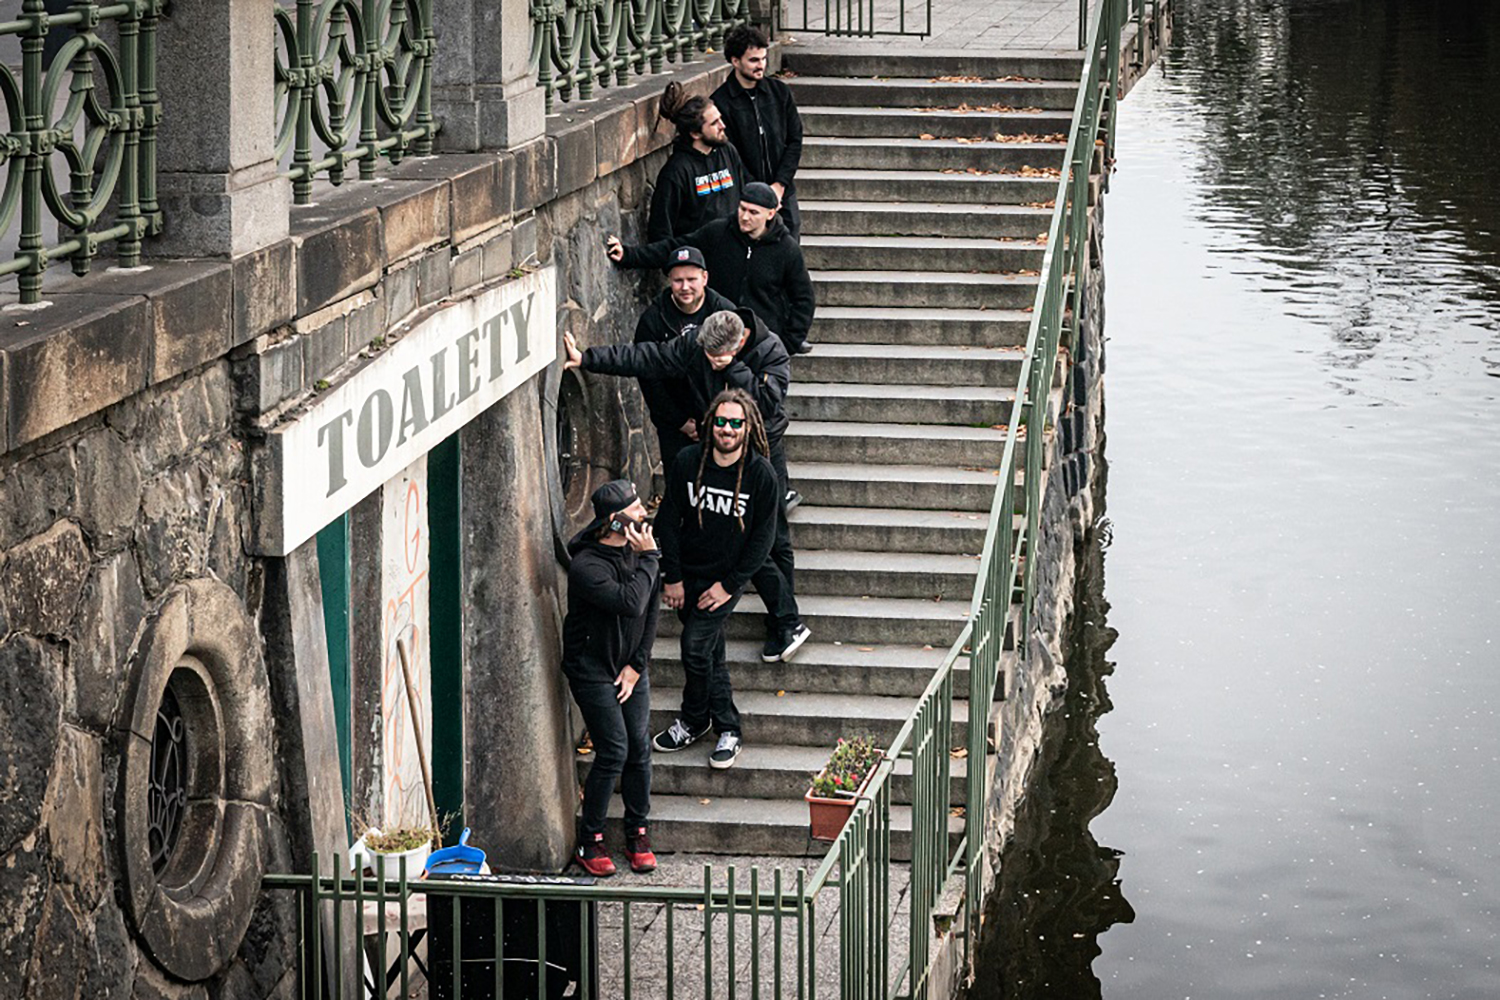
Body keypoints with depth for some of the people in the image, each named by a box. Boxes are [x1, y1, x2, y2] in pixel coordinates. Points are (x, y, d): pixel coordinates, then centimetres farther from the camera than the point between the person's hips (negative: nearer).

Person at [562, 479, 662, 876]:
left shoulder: (638, 551, 0)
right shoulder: (587, 567, -23)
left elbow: (650, 613, 5)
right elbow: (631, 603, -33)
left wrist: (637, 665, -1)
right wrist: (649, 559, -23)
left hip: (631, 667, 6)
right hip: (592, 669, -6)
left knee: (640, 749, 2)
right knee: (614, 752, -11)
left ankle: (637, 833, 19)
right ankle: (589, 840, 4)